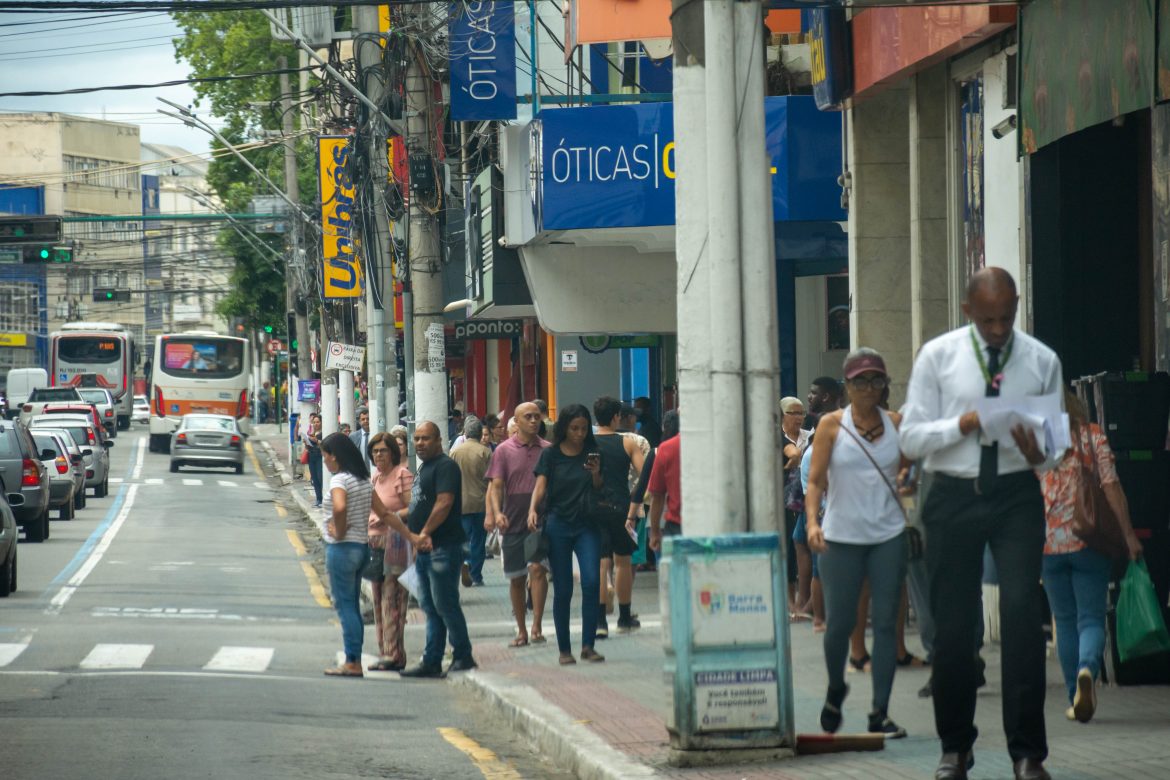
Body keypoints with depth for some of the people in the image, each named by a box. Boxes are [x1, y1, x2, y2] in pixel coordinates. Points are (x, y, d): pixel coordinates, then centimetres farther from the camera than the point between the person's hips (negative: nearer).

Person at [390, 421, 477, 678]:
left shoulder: (445, 466, -11)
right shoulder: (424, 468, 20)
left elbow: (444, 503, -21)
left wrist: (425, 532, -21)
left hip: (443, 548, -10)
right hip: (425, 550, 10)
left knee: (445, 604, -7)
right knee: (430, 608, 10)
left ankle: (463, 656, 1)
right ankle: (431, 663, 12)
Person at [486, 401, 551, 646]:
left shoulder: (548, 450, 5)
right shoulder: (504, 451, 1)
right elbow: (496, 486, -4)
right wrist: (496, 512, -20)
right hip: (514, 522, 1)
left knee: (537, 568, -18)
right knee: (516, 578, 8)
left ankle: (536, 627, -18)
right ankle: (521, 631, 19)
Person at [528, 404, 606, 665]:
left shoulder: (592, 453, 7)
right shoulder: (551, 455, 2)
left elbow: (599, 491, 10)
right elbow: (540, 486, -6)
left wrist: (596, 474, -11)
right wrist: (533, 510, -25)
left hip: (587, 525, 1)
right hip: (558, 525, -1)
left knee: (591, 582, -14)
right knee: (562, 590, 1)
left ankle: (588, 645, -8)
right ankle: (564, 649, 10)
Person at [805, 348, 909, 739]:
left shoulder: (896, 423, 7)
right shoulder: (832, 425, 0)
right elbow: (815, 480, -5)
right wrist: (812, 521, -18)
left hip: (889, 536, 2)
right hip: (842, 537, -2)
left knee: (885, 622, -1)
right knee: (839, 622, 1)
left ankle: (880, 712, 3)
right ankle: (835, 689, 30)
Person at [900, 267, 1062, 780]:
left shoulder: (1042, 361, 4)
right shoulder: (937, 356, 2)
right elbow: (911, 438, -1)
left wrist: (1039, 456, -17)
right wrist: (962, 424, -18)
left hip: (1017, 495, -1)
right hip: (954, 496, 1)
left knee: (1023, 613, -13)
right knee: (952, 623, 5)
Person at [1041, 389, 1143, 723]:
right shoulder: (1093, 436, 2)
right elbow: (1112, 488, -5)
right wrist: (1128, 533, -3)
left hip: (1049, 542, 1)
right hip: (1089, 542, -1)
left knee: (1065, 621, 12)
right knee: (1091, 618, 0)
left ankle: (1076, 698, 10)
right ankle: (1087, 668, -31)